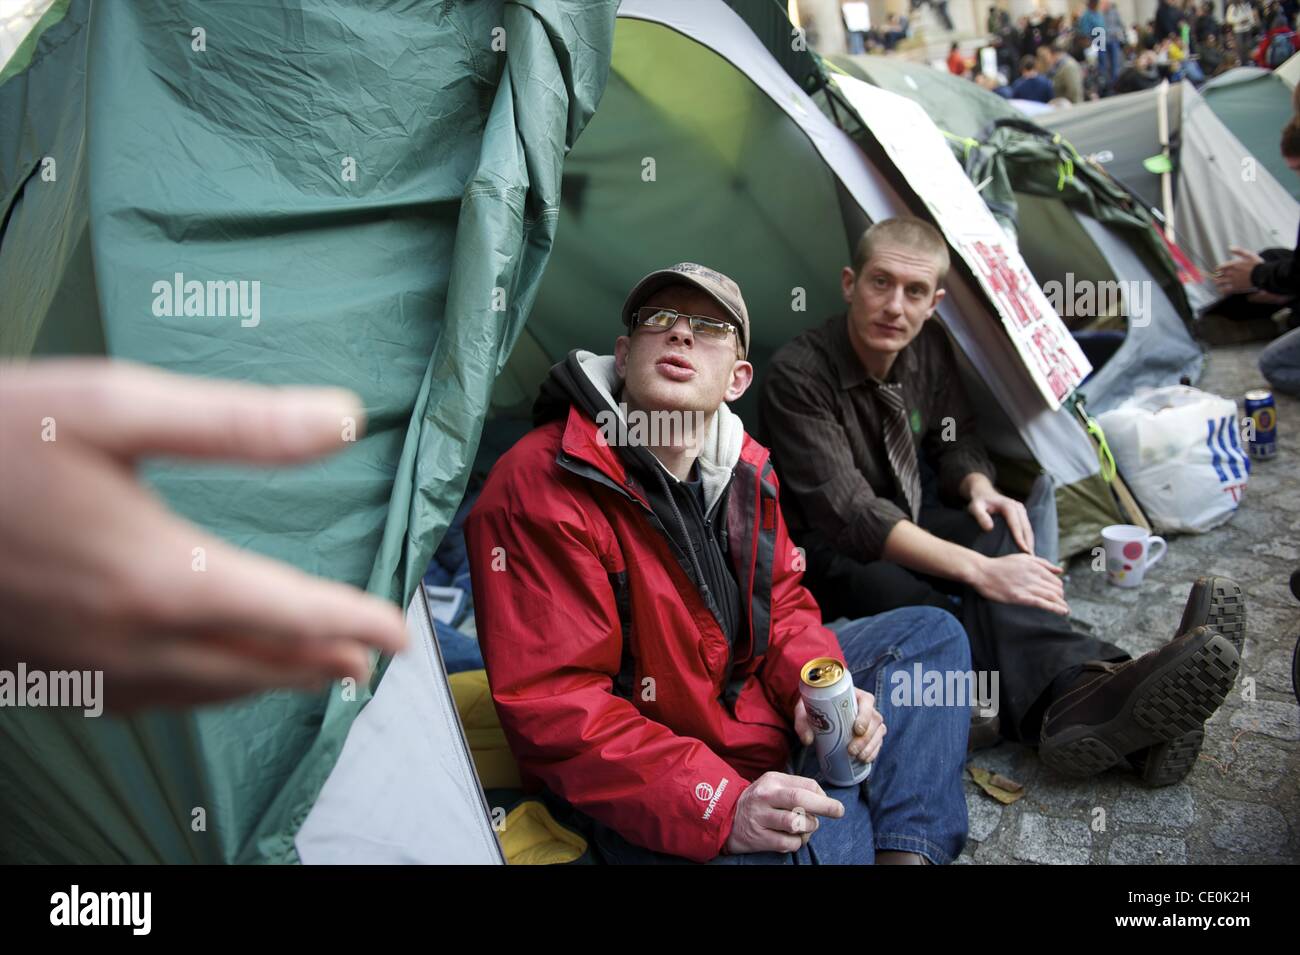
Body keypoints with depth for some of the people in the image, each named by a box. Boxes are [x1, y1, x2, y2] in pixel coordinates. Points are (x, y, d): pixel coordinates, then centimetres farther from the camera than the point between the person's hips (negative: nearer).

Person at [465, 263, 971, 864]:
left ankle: (909, 852, -7)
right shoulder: (538, 489, -23)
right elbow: (555, 708, -25)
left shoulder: (744, 469, 1)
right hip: (648, 793, -8)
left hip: (757, 703, 8)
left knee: (929, 631, 7)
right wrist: (720, 807, -31)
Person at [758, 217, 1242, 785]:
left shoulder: (929, 346, -2)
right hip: (830, 554, -5)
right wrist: (979, 571, -39)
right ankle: (1078, 686, -53)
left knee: (989, 534, -29)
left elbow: (955, 444, 10)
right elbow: (852, 515, -31)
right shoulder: (798, 376, -24)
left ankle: (1082, 697, -48)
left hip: (910, 520, 5)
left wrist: (979, 489, -17)